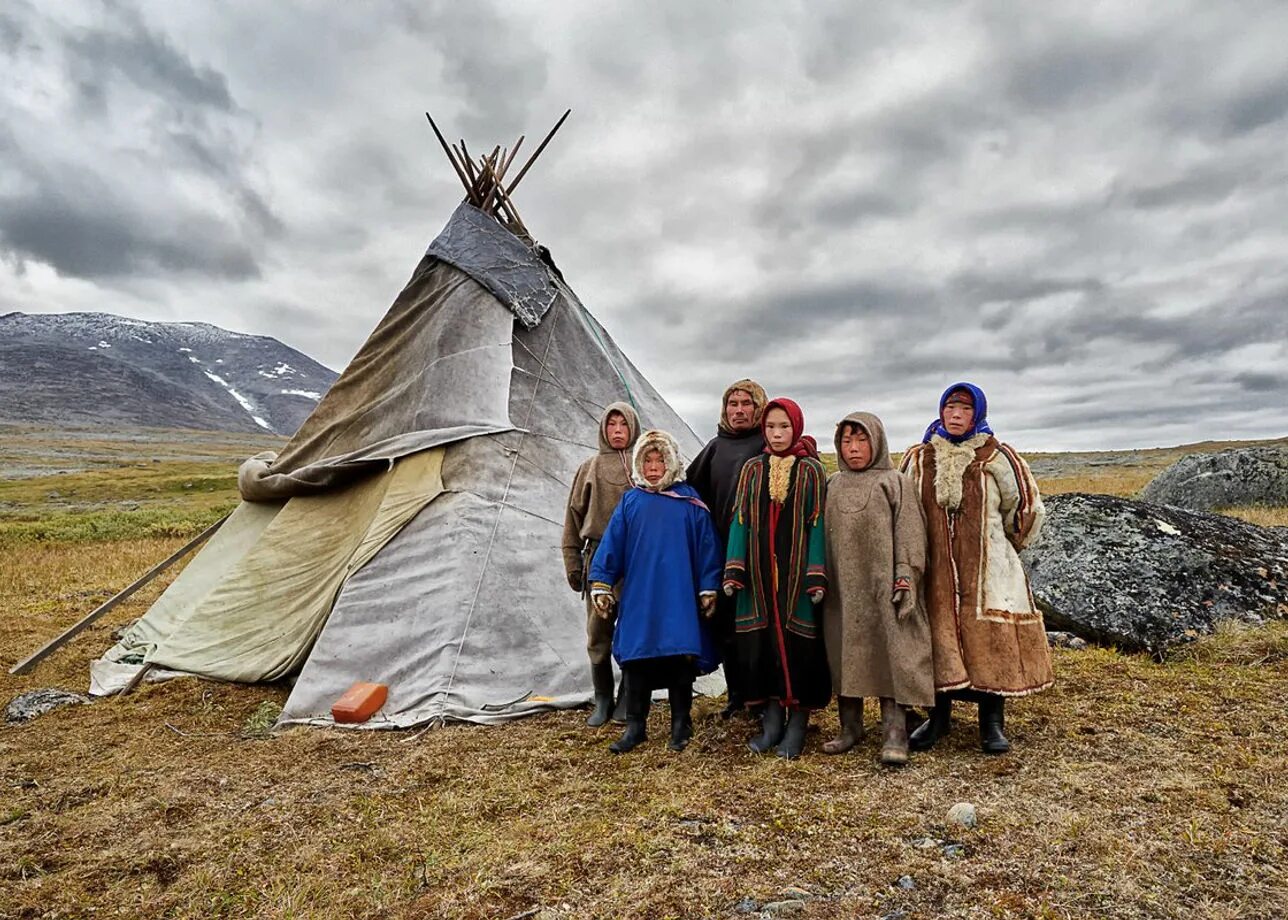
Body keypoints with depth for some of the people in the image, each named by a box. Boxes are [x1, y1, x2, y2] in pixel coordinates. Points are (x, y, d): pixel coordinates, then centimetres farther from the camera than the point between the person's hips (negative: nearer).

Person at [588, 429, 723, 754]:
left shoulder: (690, 502, 2)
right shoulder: (630, 501, 5)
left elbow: (706, 547, 2)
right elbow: (611, 546, 5)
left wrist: (708, 589, 1)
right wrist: (601, 584, 2)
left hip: (680, 598, -1)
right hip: (639, 597, 1)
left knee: (681, 660, 4)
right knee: (636, 661, 5)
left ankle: (681, 725, 22)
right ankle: (635, 726, 19)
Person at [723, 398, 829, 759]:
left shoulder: (811, 470, 1)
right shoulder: (752, 469, 8)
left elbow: (817, 523, -4)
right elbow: (740, 520, 5)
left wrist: (816, 577, -11)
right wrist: (734, 570, -3)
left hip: (796, 570, -2)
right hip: (759, 572, 3)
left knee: (797, 645, 0)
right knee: (761, 644, 5)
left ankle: (797, 724, 13)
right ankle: (772, 721, 19)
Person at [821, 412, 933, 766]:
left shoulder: (895, 483, 1)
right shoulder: (833, 486, 13)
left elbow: (908, 534, -5)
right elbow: (824, 535, 14)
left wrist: (905, 579, -13)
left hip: (883, 585, -4)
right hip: (843, 588, 4)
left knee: (889, 655, -5)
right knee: (844, 655, 8)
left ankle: (895, 734, 1)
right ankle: (850, 726, 20)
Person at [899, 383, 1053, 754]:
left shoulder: (996, 458, -2)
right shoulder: (919, 459, 5)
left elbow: (1027, 508, 9)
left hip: (987, 570, -1)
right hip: (936, 571, 2)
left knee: (991, 643, 1)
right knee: (938, 640, 5)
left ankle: (992, 722, 15)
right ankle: (939, 715, 19)